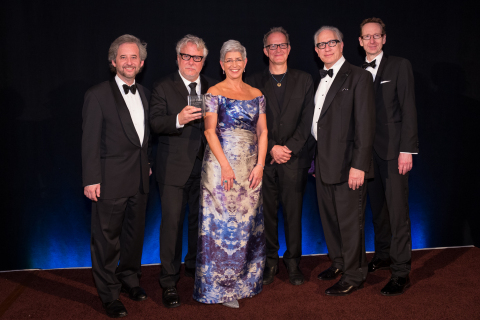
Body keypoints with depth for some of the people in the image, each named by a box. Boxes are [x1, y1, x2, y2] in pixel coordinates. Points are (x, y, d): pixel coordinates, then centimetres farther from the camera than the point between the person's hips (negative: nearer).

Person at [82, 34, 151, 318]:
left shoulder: (144, 93, 10)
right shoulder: (98, 95, -8)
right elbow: (90, 142, -10)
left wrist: (148, 164, 11)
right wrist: (91, 179, -13)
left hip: (139, 179, 6)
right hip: (110, 180, -5)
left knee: (135, 233, 18)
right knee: (107, 238, 6)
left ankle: (130, 278, 39)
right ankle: (110, 294, 22)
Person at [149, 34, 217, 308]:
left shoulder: (213, 88, 9)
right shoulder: (163, 87, -1)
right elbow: (156, 123, -12)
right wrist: (179, 119, -29)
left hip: (205, 165, 4)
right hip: (174, 167, -4)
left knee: (200, 219, 17)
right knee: (172, 222, -2)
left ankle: (195, 265, 38)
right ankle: (169, 281, 11)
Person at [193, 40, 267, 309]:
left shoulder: (256, 94, 12)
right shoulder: (214, 93, -1)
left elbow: (262, 132, 9)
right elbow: (210, 131, -8)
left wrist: (260, 165, -2)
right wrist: (226, 166, -15)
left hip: (251, 167, 5)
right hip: (221, 163, -4)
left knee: (248, 222, 9)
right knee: (222, 223, -1)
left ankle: (245, 279, 24)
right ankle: (221, 287, 11)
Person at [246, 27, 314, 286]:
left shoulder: (304, 80, 10)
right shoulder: (254, 82, 10)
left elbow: (307, 120, 2)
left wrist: (289, 148, -9)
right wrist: (272, 148, -10)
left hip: (294, 158, 0)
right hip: (264, 158, 0)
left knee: (294, 213, 3)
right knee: (266, 213, 4)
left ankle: (293, 262, 17)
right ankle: (270, 261, 18)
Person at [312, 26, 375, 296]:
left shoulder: (359, 77, -7)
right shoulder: (319, 80, 16)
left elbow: (365, 124, -13)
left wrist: (359, 165, -19)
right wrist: (315, 160, 12)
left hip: (347, 163, -7)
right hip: (323, 162, 7)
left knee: (350, 220, 1)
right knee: (329, 217, 16)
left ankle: (354, 275, 17)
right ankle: (339, 262, 35)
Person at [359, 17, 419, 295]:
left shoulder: (400, 66, 1)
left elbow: (409, 109, -6)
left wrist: (407, 150, -13)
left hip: (393, 149, -5)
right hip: (368, 151, 5)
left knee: (398, 210, -5)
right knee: (377, 207, 12)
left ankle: (401, 272, 1)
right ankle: (383, 256, 27)